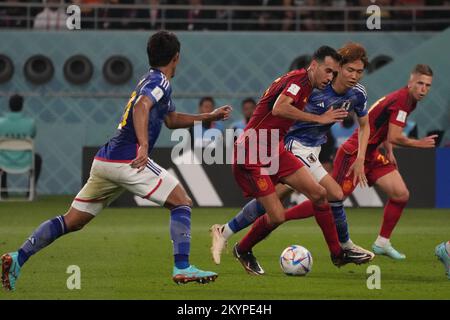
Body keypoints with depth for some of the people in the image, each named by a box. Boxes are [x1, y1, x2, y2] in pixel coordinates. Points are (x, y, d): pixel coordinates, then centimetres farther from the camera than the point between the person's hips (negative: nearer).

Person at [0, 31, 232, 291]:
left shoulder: (152, 80, 25)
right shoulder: (160, 82, -5)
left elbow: (171, 119, 39)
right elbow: (141, 107, -25)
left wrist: (210, 116, 38)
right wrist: (144, 145, -36)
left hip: (105, 160, 9)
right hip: (128, 160, -9)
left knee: (71, 221, 10)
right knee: (182, 202, -3)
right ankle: (182, 268, -13)